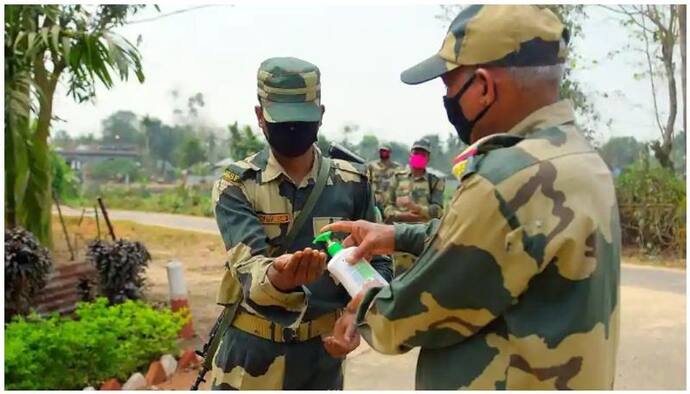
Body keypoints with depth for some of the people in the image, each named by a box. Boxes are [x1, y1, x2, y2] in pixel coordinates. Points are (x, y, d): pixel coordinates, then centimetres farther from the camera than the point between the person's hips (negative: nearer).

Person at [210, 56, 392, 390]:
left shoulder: (352, 183, -2)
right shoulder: (236, 185, -8)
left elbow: (377, 261, 3)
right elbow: (248, 263, -22)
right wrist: (276, 277, -43)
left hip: (322, 353, 2)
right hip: (251, 354, -2)